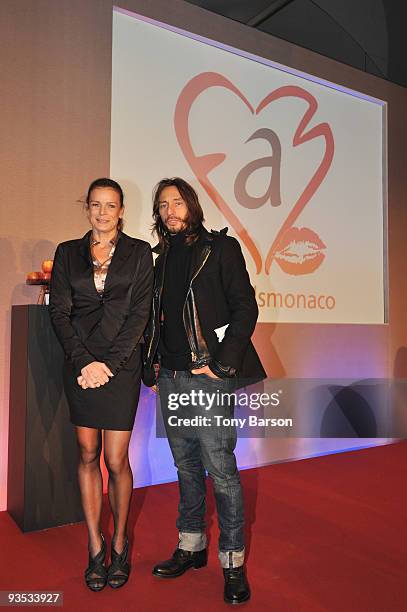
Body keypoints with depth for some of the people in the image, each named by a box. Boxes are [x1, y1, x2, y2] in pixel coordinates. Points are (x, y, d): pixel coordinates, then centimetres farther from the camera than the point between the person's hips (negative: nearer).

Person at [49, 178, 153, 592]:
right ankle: (95, 546, 23)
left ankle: (119, 543, 23)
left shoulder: (138, 253, 4)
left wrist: (109, 363, -10)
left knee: (116, 460, 2)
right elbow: (59, 312, 3)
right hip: (80, 365, 2)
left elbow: (139, 313, -2)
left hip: (120, 366, -2)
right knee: (87, 454, 9)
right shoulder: (68, 253, 10)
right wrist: (85, 362, -9)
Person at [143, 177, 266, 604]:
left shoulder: (220, 248, -2)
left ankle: (233, 562, 15)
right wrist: (151, 366, 10)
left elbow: (245, 308, -7)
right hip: (170, 377, 6)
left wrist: (222, 363, -13)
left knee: (220, 469, -1)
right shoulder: (163, 257, 15)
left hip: (209, 377, -6)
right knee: (186, 465, 15)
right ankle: (191, 547, 31)